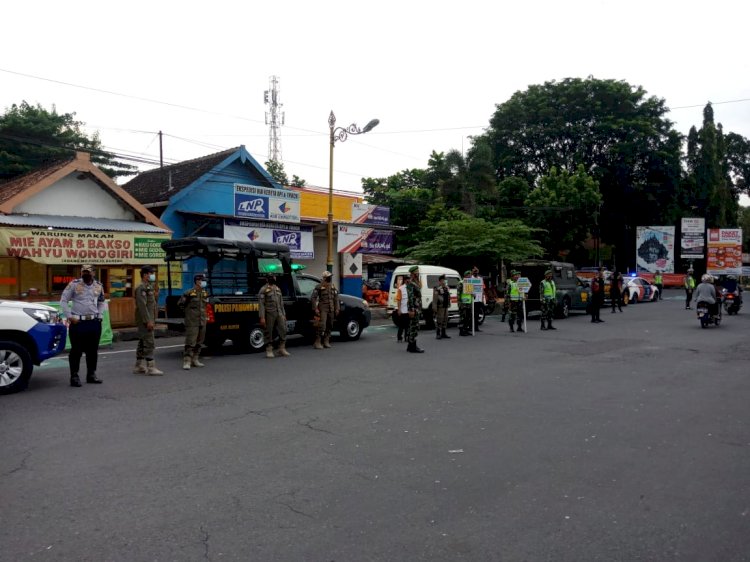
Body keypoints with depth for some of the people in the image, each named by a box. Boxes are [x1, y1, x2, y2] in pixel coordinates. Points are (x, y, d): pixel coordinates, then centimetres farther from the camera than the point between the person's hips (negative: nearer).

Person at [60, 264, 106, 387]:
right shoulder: (74, 284, -3)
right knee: (76, 350, -1)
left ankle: (91, 374, 20)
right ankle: (74, 376, 6)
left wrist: (99, 315, 8)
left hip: (94, 322, 4)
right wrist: (70, 317, -8)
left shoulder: (99, 286, 10)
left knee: (93, 350, 10)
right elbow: (63, 300, -2)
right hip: (78, 322, -4)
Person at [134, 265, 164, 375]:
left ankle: (139, 367, 19)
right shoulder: (141, 288, -13)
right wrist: (148, 321, -23)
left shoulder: (149, 287, 18)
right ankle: (151, 367, -7)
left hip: (148, 321, 10)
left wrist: (153, 320, 21)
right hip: (144, 321, -10)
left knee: (142, 343, 13)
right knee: (149, 343, -9)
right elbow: (142, 306, -21)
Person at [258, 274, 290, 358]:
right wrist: (262, 317, -16)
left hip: (279, 314, 6)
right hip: (269, 314, -6)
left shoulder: (278, 289, 18)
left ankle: (282, 349, 9)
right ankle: (269, 350, 9)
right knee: (268, 332, 0)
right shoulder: (263, 289, -2)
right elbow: (261, 304, -9)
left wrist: (284, 315, 16)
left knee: (283, 330, 0)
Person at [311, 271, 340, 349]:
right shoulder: (319, 287, -6)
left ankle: (326, 341, 16)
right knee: (322, 325, -14)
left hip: (331, 309, 6)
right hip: (323, 309, -6)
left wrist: (337, 309, 12)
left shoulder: (333, 287, 14)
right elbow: (314, 297, -8)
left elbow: (336, 298, 18)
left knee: (329, 325, 7)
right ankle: (317, 342, -10)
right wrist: (315, 308, -13)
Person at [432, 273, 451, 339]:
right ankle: (438, 334, 1)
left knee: (445, 320, 10)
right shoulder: (437, 288, -12)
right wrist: (434, 308, -21)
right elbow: (434, 299, -17)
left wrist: (449, 304, 20)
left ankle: (443, 333, 19)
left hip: (445, 307, 8)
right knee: (439, 320, -5)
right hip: (440, 307, -8)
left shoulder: (446, 287, 14)